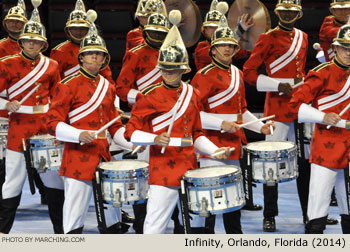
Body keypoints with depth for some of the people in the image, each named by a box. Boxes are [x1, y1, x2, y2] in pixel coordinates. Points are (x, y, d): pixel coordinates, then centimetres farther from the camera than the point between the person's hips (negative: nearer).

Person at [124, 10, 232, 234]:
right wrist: (155, 139, -21)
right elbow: (131, 133, -4)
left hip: (190, 171, 6)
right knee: (155, 229, -10)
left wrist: (215, 150, 4)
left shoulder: (192, 94, 10)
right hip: (163, 171, -6)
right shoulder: (149, 96, -5)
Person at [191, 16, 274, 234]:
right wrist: (221, 124, -23)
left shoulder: (237, 74, 14)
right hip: (211, 145, -8)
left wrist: (260, 127, 11)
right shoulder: (205, 75, -11)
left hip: (233, 145, 8)